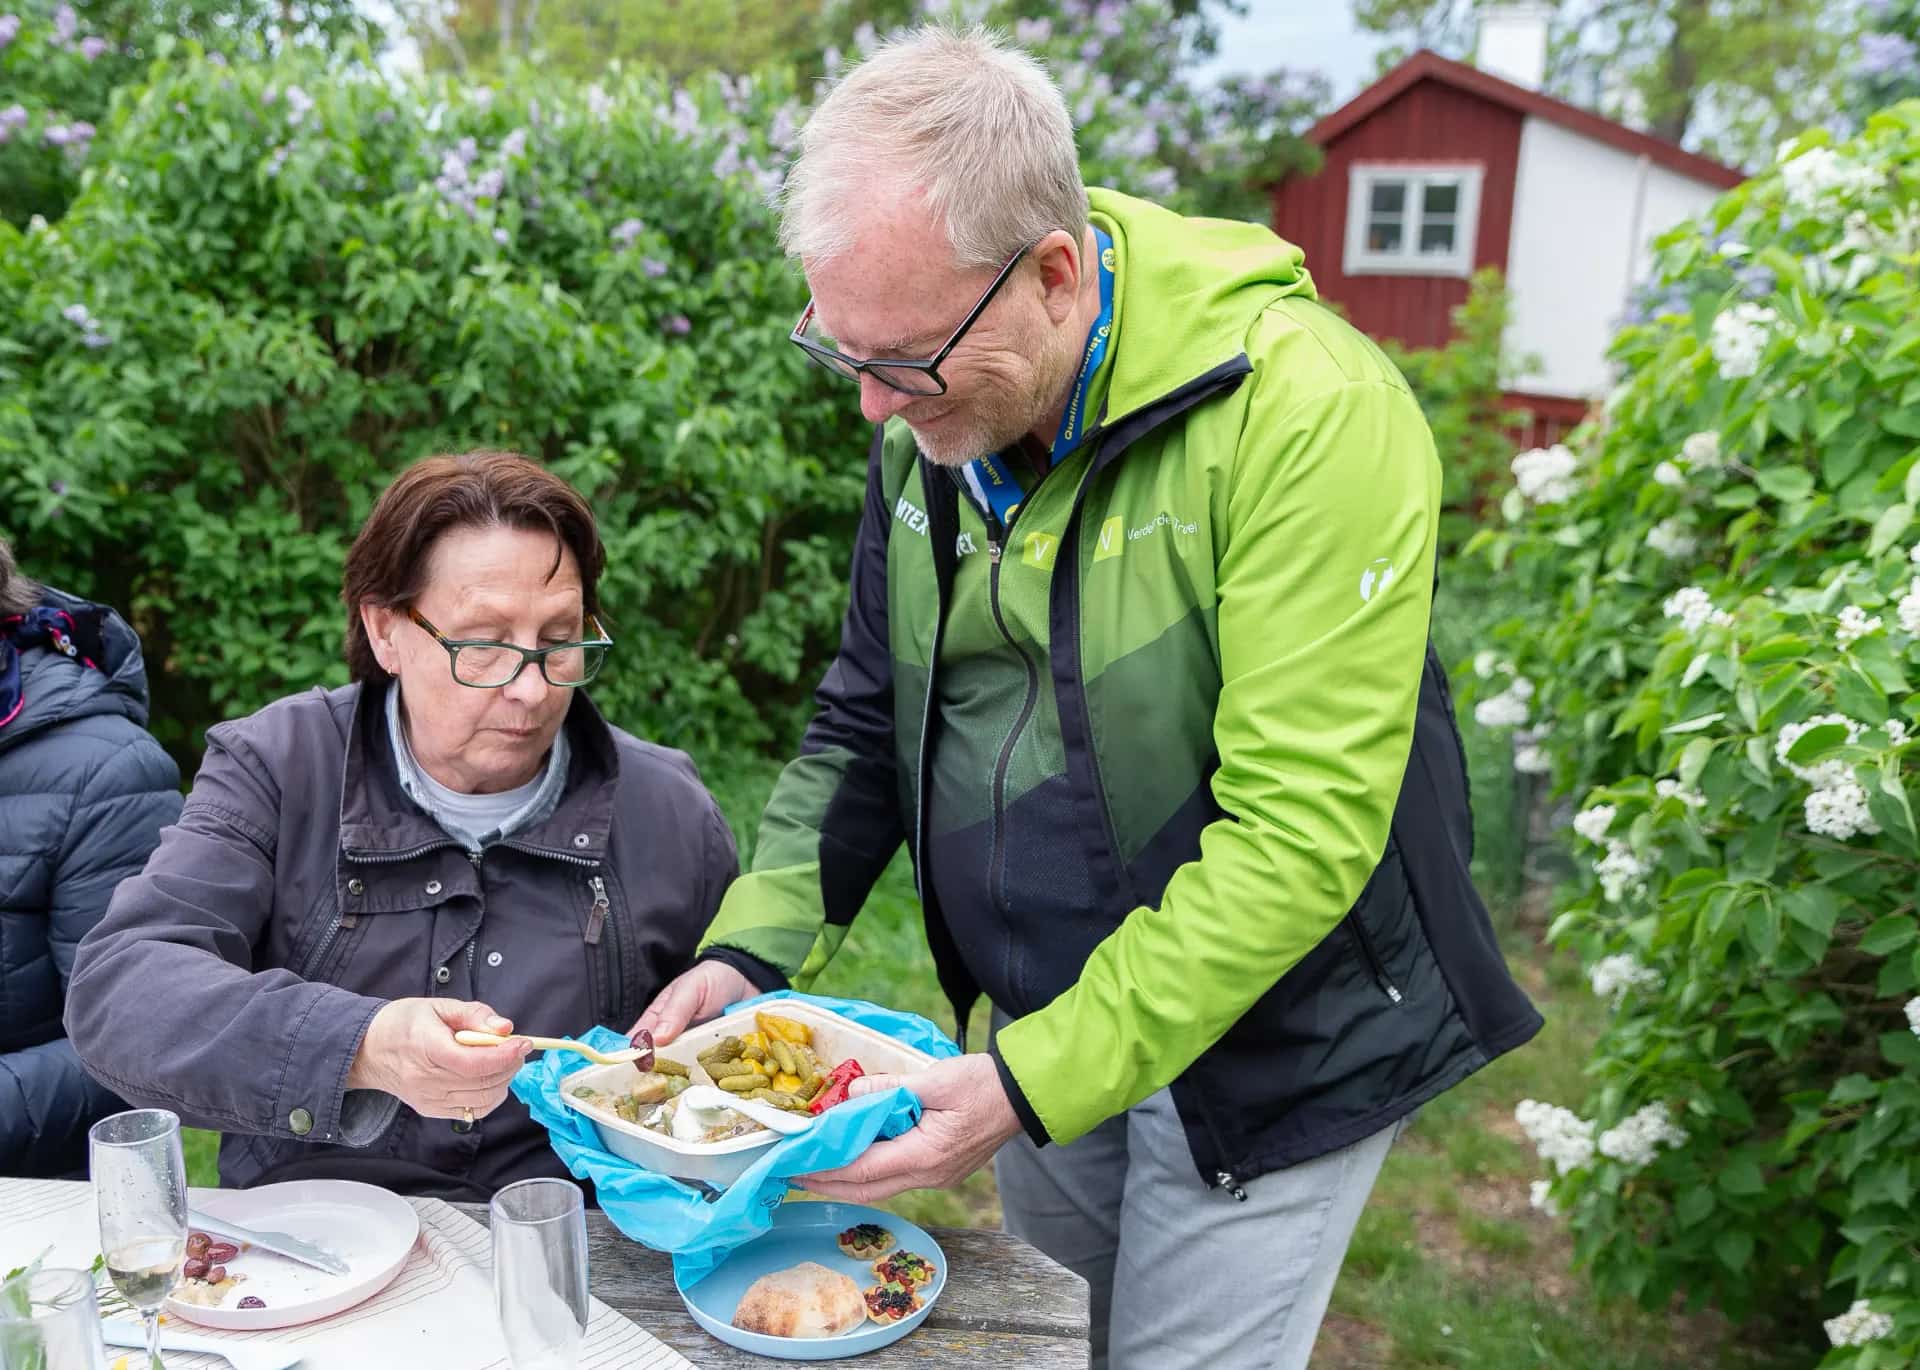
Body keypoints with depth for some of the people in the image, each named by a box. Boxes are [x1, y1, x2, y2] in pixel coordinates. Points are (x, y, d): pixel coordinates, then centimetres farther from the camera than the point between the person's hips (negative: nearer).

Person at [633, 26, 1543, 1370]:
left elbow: (1299, 833, -27)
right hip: (1042, 1027, 6)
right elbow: (869, 719, 6)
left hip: (1265, 1046, -5)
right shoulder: (933, 415, -4)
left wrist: (1038, 1081, -27)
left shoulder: (1306, 413, -26)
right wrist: (749, 949, -6)